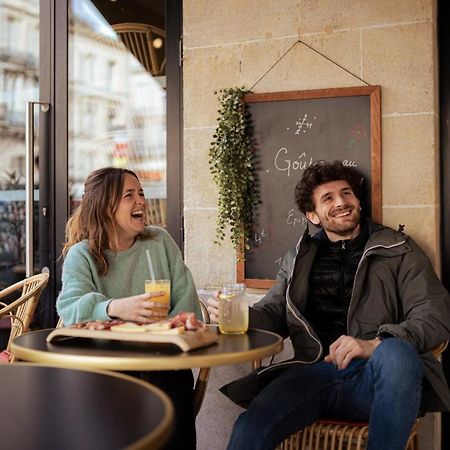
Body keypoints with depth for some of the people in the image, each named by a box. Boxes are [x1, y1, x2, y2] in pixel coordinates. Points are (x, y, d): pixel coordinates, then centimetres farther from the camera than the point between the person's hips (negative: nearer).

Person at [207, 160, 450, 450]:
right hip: (313, 370, 0)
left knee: (395, 352, -36)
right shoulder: (299, 259, 21)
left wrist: (375, 344, -17)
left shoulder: (398, 249, 12)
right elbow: (273, 312, 20)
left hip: (375, 373, 0)